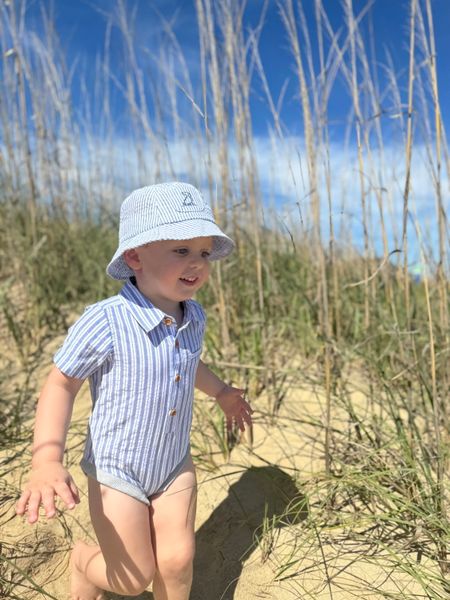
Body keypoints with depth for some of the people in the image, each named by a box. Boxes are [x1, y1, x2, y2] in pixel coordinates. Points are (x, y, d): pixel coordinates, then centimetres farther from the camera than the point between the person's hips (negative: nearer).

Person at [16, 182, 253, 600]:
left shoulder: (193, 317, -8)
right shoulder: (105, 322, -29)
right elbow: (61, 384, -19)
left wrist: (221, 392, 26)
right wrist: (46, 459, -31)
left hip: (174, 465, 5)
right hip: (116, 472, -4)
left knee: (177, 561, 8)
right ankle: (84, 562, 41)